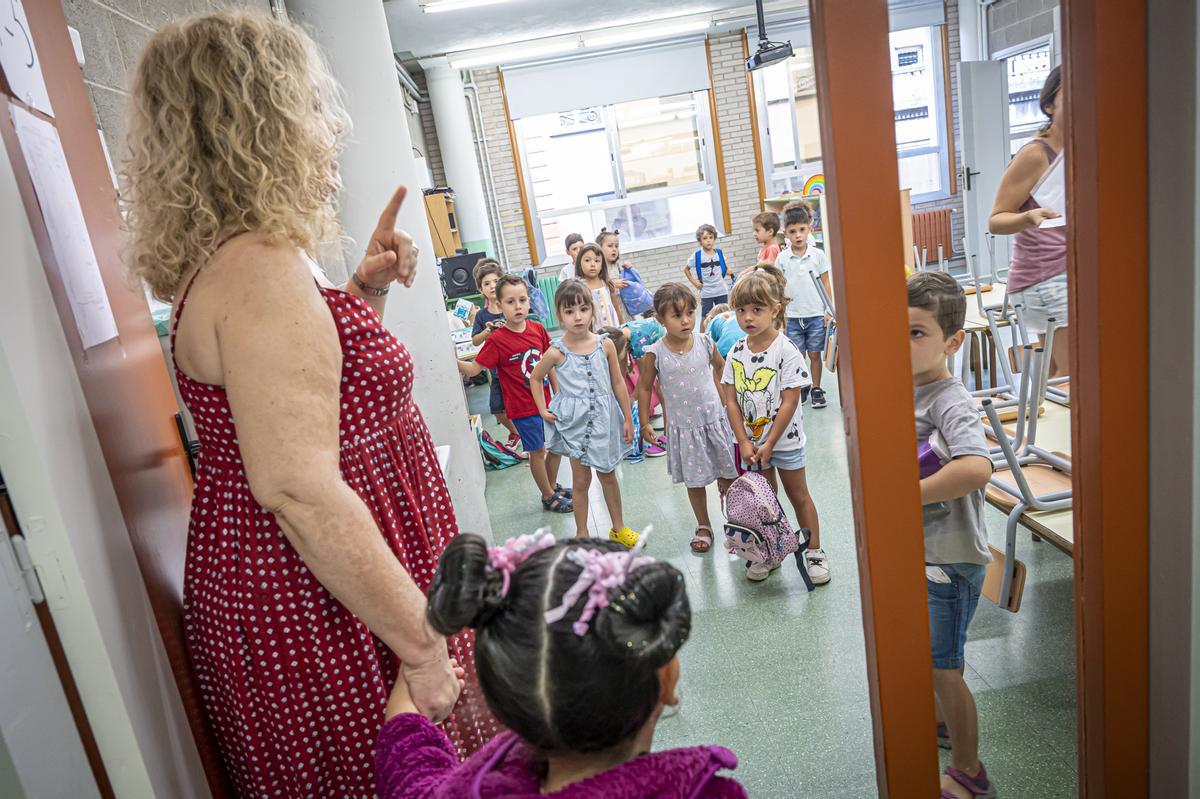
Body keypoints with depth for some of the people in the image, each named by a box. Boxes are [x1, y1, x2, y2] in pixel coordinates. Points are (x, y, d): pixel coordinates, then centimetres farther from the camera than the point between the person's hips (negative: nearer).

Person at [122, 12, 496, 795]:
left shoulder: (228, 260, 9)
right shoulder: (261, 268, -24)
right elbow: (299, 488, -30)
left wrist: (366, 290, 7)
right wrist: (423, 644, -25)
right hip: (322, 609, -10)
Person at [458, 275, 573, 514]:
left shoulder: (538, 329, -2)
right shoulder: (497, 340, -16)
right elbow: (474, 368, -16)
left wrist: (558, 395, 10)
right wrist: (454, 361, -32)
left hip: (546, 401, 5)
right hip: (523, 407, -5)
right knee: (537, 451, 8)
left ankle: (552, 486, 42)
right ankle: (548, 496, 27)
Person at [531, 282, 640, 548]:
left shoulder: (605, 344, -6)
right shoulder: (557, 352, -12)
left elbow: (618, 383, 1)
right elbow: (535, 378, 4)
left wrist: (628, 419, 3)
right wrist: (543, 411, -3)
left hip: (604, 418, 2)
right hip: (574, 422, -2)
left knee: (608, 474, 17)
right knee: (581, 480, 8)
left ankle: (618, 527, 33)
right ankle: (581, 533, 26)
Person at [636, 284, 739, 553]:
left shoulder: (705, 342, -9)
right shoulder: (655, 354, -14)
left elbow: (719, 365, 13)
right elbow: (645, 387, -2)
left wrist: (718, 392, 6)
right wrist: (645, 424, -1)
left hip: (715, 419, 1)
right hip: (684, 426, -1)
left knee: (727, 475, 10)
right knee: (695, 480, 12)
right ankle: (703, 526, 31)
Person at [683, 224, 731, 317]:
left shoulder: (719, 253, 1)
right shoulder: (697, 255, -6)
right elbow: (686, 269, 6)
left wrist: (728, 270, -3)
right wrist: (694, 282, -2)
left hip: (721, 291, 2)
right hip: (706, 293, -2)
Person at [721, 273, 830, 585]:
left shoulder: (786, 351, -16)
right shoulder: (736, 354, -3)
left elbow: (789, 402, -17)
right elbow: (732, 401, -2)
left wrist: (769, 444, -16)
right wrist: (744, 442, -8)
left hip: (784, 439, -4)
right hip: (752, 442, 4)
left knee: (798, 495, 10)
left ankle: (814, 551, 24)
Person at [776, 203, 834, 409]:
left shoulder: (818, 255, -1)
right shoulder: (782, 258, -1)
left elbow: (826, 284, 4)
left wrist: (828, 310, -1)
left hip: (816, 315, 0)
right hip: (793, 316, 0)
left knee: (815, 354, 6)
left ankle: (816, 389, 19)